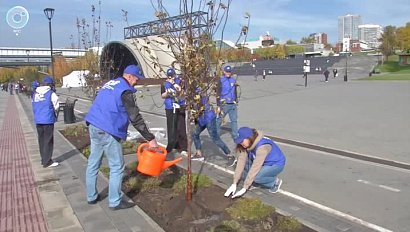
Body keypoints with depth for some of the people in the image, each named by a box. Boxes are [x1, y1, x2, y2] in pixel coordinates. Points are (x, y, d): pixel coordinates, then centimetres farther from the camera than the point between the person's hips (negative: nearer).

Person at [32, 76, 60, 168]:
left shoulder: (35, 94, 8)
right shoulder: (51, 93, -9)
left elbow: (33, 106, 10)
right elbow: (56, 106, -3)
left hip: (37, 120, 6)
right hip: (48, 120, -6)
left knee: (41, 140, 15)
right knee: (48, 141, 1)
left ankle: (44, 160, 24)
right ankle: (47, 162, 4)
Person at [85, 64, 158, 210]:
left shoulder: (110, 83, 16)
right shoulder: (125, 91, -11)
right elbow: (135, 118, -15)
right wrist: (150, 139, -13)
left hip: (93, 126, 9)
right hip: (108, 131, -9)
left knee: (93, 163, 16)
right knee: (117, 167, 1)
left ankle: (91, 197, 28)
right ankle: (115, 202, 8)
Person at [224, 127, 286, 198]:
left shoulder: (262, 146, -35)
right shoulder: (246, 145, -15)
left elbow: (255, 168, -37)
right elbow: (241, 161, -19)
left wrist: (244, 188, -36)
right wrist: (234, 184, -24)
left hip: (276, 164, -7)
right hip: (264, 163, 7)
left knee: (255, 176, -29)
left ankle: (275, 181, -3)